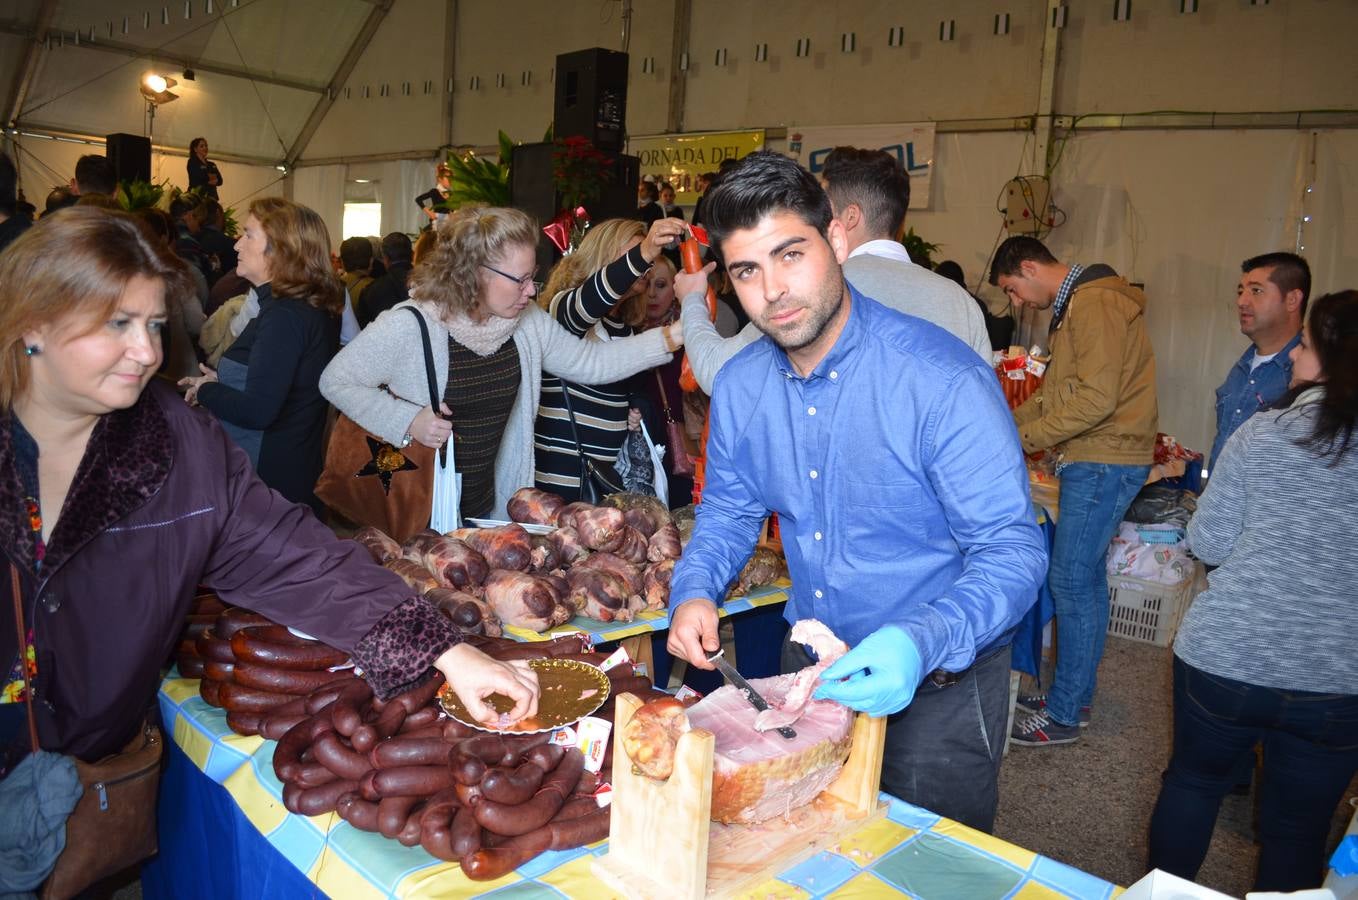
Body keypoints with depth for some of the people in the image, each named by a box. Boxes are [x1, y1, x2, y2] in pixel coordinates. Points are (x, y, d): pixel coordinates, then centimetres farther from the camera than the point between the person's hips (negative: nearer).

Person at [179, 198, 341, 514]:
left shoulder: (284, 315, -21)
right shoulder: (315, 307, 8)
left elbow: (257, 412, -27)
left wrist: (206, 390, -9)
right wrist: (220, 381, 8)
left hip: (271, 477, -9)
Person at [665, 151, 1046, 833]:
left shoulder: (944, 380, -26)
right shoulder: (740, 386, -6)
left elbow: (1012, 549, -24)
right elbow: (728, 509, 7)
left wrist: (922, 645, -40)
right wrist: (694, 592, -13)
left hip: (940, 683, -5)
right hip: (808, 663, 6)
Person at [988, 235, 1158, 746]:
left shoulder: (1095, 303, -16)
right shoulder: (1073, 307, 17)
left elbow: (1098, 399, -24)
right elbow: (1054, 392, 21)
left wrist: (1023, 438, -17)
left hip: (1105, 463, -10)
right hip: (1092, 461, 10)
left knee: (1070, 581, -5)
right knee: (1085, 578, 15)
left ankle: (1064, 715, 5)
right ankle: (1075, 694, 27)